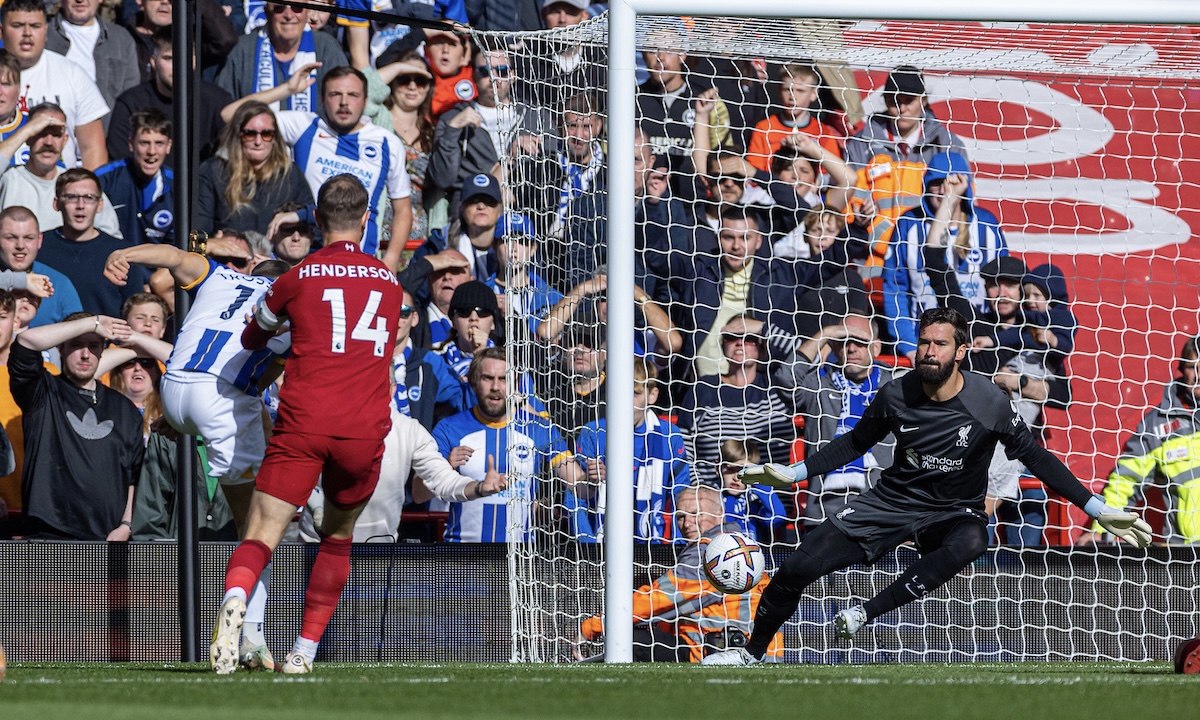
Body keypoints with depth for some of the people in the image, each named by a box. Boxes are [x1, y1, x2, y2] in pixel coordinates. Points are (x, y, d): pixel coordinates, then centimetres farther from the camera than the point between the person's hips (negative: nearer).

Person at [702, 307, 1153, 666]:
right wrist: (793, 473, 7)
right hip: (893, 501, 2)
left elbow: (1035, 458, -6)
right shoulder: (896, 396, -9)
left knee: (969, 544, -41)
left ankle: (868, 612, -32)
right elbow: (855, 443, 10)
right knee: (796, 569, -8)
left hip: (954, 513, -2)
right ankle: (752, 654, 17)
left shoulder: (988, 403, -16)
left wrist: (1098, 510, -9)